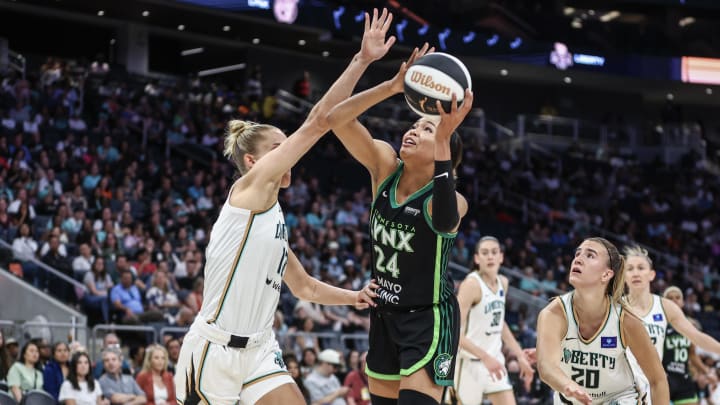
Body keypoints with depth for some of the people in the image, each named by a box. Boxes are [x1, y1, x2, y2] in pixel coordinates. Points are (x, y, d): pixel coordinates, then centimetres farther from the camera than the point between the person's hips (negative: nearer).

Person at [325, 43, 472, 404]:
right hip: (385, 314, 6)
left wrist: (444, 142, -50)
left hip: (429, 320, -6)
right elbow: (336, 119, -17)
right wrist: (394, 86, -30)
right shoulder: (384, 167, -5)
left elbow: (444, 222, -45)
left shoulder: (451, 199, -19)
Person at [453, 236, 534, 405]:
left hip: (494, 361, 7)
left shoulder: (503, 283, 6)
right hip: (471, 363, -7)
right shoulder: (472, 284, -16)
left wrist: (520, 356, 16)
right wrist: (485, 357, -29)